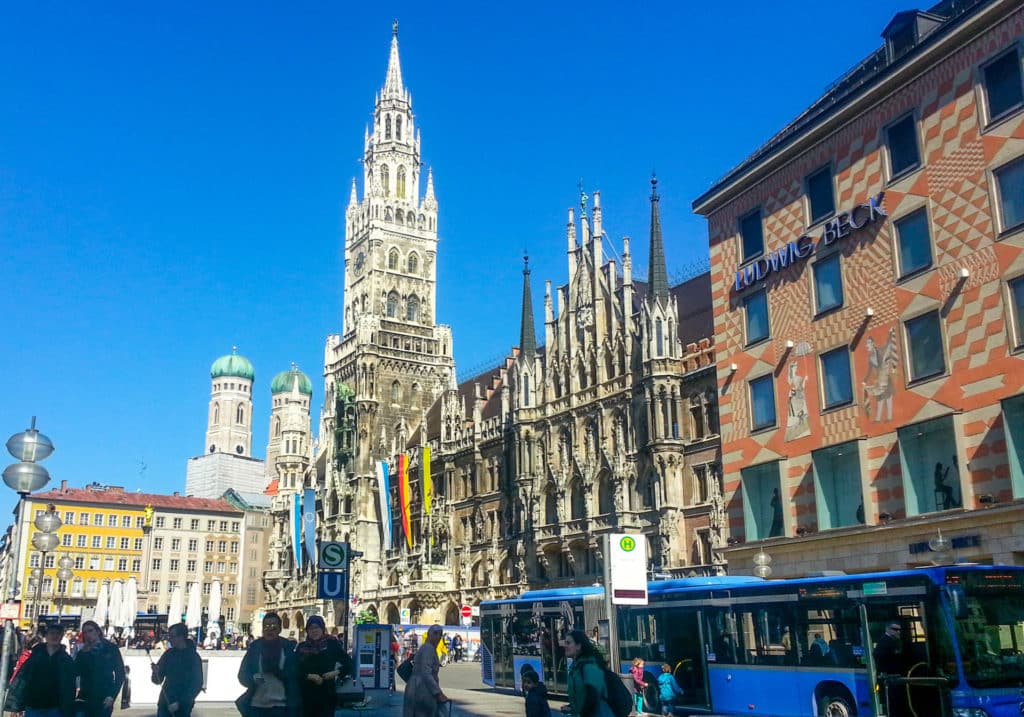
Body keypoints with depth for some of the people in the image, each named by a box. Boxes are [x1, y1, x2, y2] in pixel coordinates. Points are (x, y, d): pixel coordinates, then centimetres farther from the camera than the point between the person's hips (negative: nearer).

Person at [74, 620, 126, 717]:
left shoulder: (110, 649, 1)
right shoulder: (82, 652, 8)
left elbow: (120, 674, 0)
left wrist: (112, 696, -9)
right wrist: (83, 654, -12)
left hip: (103, 700, -2)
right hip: (85, 699, 2)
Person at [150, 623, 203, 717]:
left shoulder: (193, 657, -8)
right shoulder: (169, 654, 3)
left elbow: (197, 684, -9)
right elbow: (158, 680, 5)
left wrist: (180, 702, -15)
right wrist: (156, 673, -18)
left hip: (183, 704, -3)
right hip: (165, 700, 4)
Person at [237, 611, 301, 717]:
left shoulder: (289, 647, 2)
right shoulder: (255, 646, 4)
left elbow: (294, 677, 3)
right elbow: (243, 674, 4)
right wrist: (253, 679, -16)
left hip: (280, 706, -1)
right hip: (256, 706, 1)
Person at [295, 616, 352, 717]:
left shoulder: (332, 643, 2)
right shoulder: (302, 647, 7)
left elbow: (349, 664, 4)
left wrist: (337, 672, -12)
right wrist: (309, 676, -14)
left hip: (326, 695, -2)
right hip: (307, 696, 2)